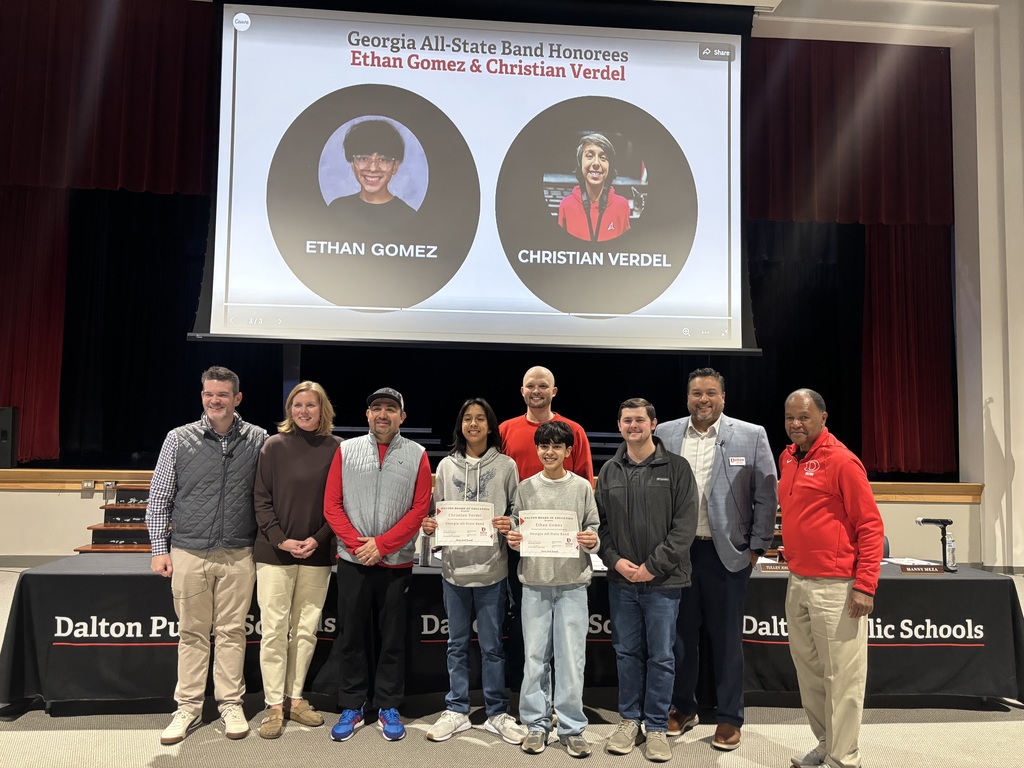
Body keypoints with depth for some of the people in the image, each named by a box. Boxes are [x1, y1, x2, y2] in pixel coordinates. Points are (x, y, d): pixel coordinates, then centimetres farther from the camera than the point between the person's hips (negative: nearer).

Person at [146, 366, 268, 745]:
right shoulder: (178, 439, 0)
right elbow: (159, 499, 4)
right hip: (188, 554, 0)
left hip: (237, 556, 0)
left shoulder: (258, 439, 0)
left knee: (231, 632, 8)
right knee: (192, 634, 9)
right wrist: (160, 549, 1)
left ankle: (231, 704, 21)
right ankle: (188, 708, 21)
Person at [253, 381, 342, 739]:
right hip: (274, 552, -1)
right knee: (274, 628, 2)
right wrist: (280, 539, -11)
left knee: (306, 629, 9)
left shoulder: (336, 448, -1)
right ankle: (274, 706, 11)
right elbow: (262, 499, -1)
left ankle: (295, 698, 22)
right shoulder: (274, 446, -1)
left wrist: (318, 539, -9)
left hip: (316, 554, 1)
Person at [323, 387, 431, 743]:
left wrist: (381, 544, -11)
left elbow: (420, 508, -4)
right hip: (352, 560, 1)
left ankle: (389, 708, 20)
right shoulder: (346, 450, 4)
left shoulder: (417, 455, 1)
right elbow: (332, 505, 1)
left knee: (393, 638, 7)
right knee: (351, 636, 8)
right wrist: (357, 544, -10)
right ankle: (351, 707, 21)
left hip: (396, 562, -1)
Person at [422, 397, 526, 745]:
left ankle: (497, 713, 21)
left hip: (491, 568, -2)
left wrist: (510, 525, -17)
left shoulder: (506, 465, 0)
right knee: (457, 643, 13)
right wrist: (429, 524, -10)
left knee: (491, 645, 7)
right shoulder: (447, 465, 6)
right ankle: (456, 710, 25)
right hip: (454, 566, 2)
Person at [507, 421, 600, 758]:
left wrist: (593, 542, -15)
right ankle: (536, 723, 19)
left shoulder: (582, 487, 3)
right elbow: (515, 529, 10)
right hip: (534, 582, 1)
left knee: (571, 658, 1)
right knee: (535, 657, 7)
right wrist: (513, 541, -10)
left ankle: (572, 727, 14)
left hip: (573, 583, -1)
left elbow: (594, 532, 5)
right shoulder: (525, 488, 6)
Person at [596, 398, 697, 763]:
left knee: (661, 657, 6)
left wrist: (654, 566, -13)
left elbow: (685, 524, -8)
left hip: (663, 581, -3)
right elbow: (600, 522, 9)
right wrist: (614, 559, -7)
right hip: (621, 580, 3)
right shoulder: (609, 471, 7)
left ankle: (657, 727, 19)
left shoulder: (676, 468, -4)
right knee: (627, 653, 13)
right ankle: (629, 719, 27)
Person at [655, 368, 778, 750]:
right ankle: (683, 708, 30)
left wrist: (757, 546, -3)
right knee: (680, 633, 13)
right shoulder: (664, 434, 2)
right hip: (677, 551, 2)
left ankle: (729, 718, 23)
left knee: (726, 638, 8)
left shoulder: (751, 436, -3)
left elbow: (766, 495, -1)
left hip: (726, 553, -2)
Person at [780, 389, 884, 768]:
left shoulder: (841, 460, -12)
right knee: (808, 671, 15)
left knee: (841, 676, 1)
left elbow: (870, 526, -12)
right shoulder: (787, 458, 11)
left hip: (835, 587, -8)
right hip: (797, 583, 8)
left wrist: (865, 586, -15)